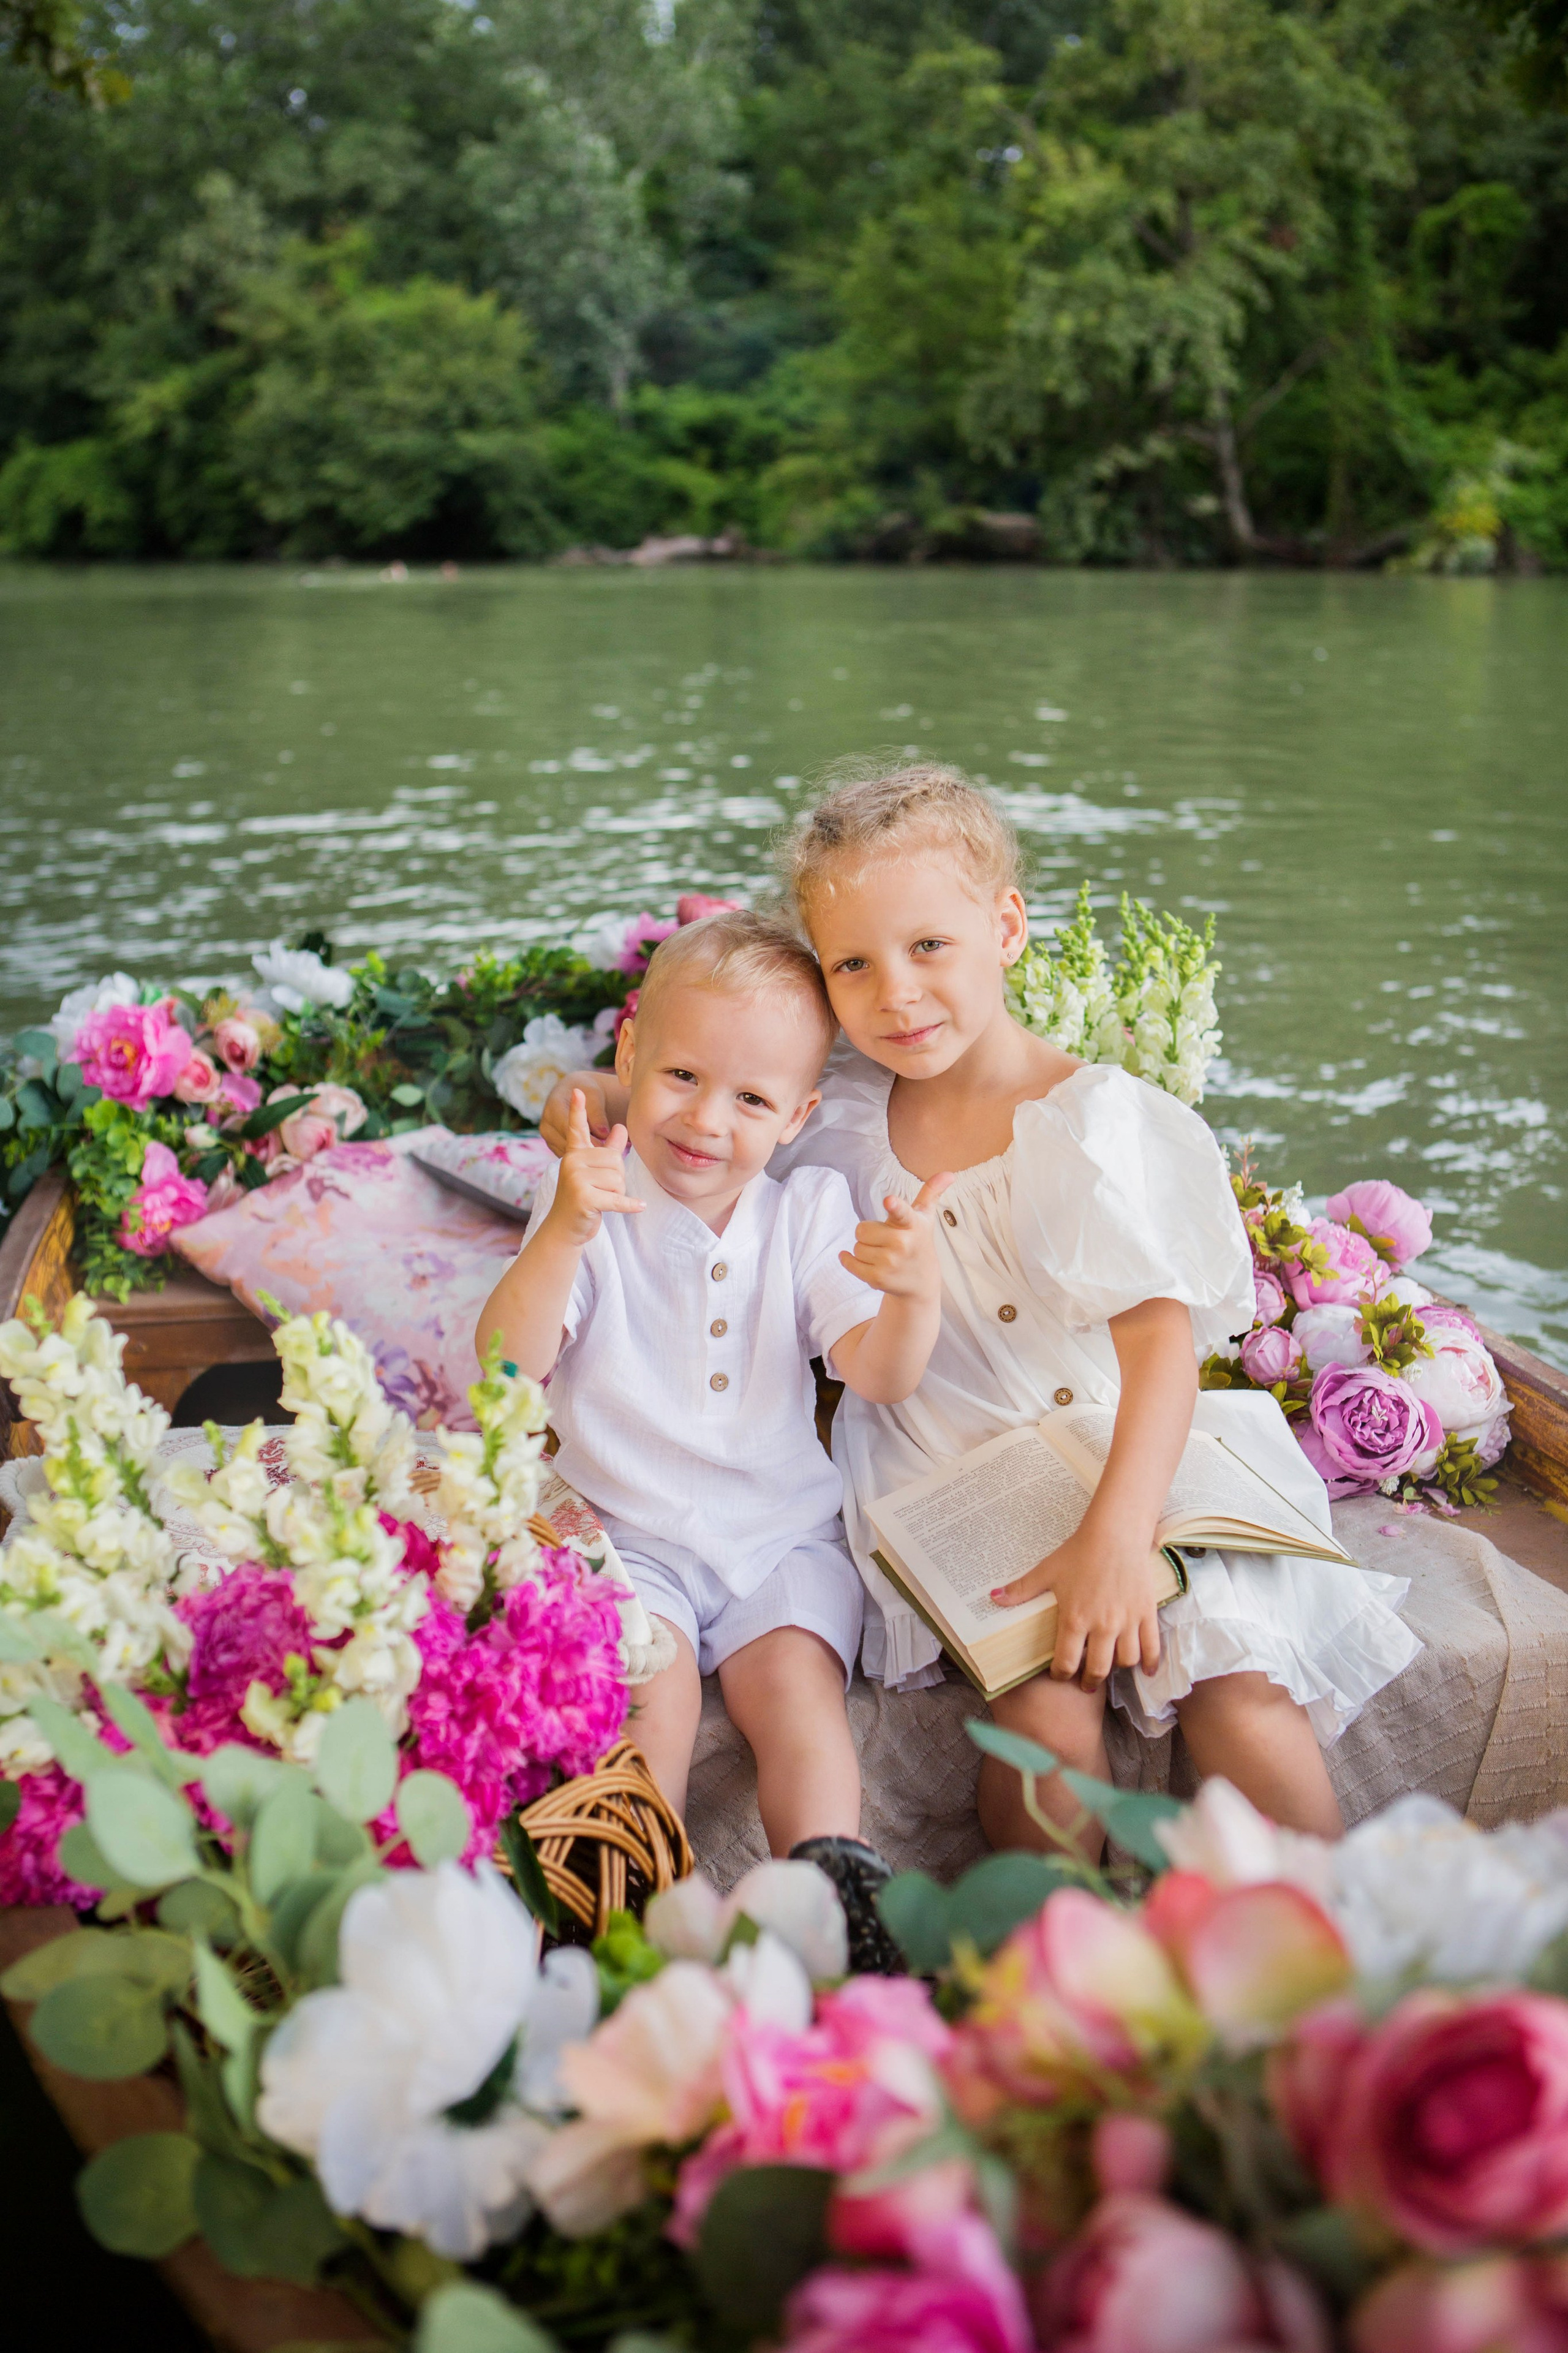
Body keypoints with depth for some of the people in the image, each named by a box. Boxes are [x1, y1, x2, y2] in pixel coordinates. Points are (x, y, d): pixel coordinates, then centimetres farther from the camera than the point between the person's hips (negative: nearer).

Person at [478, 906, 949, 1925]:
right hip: (628, 1532, -1)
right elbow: (506, 1364, -16)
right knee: (652, 1677, -24)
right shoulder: (594, 1209, -4)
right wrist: (563, 1235, -32)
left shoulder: (810, 1213, 1)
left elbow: (879, 1377, -8)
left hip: (784, 1535, 1)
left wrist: (917, 1293, -31)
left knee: (796, 1681, -22)